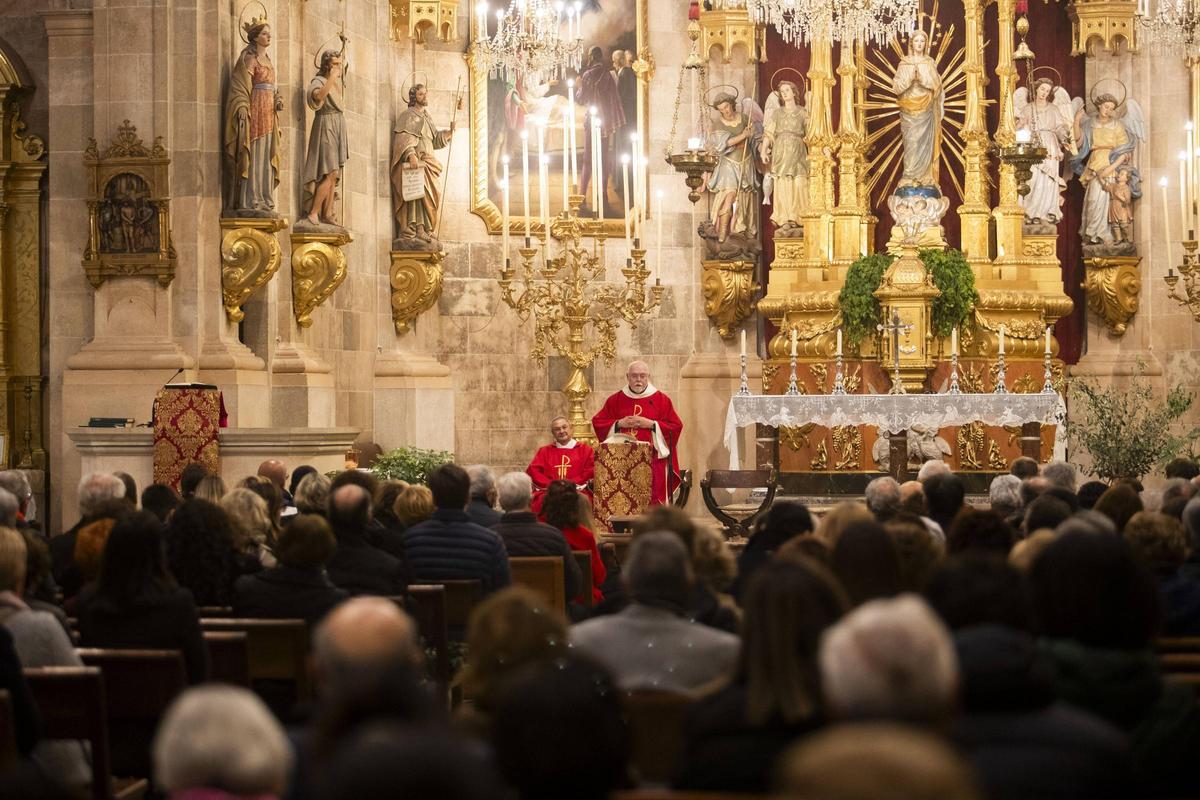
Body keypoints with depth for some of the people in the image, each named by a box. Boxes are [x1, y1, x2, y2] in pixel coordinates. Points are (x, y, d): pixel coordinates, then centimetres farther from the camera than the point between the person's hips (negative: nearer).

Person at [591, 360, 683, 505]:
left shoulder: (661, 400, 6)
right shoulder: (615, 400, 11)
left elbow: (676, 426, 1)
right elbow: (597, 422, 10)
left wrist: (652, 424, -10)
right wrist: (619, 423, -5)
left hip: (652, 460, -1)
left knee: (652, 501, -8)